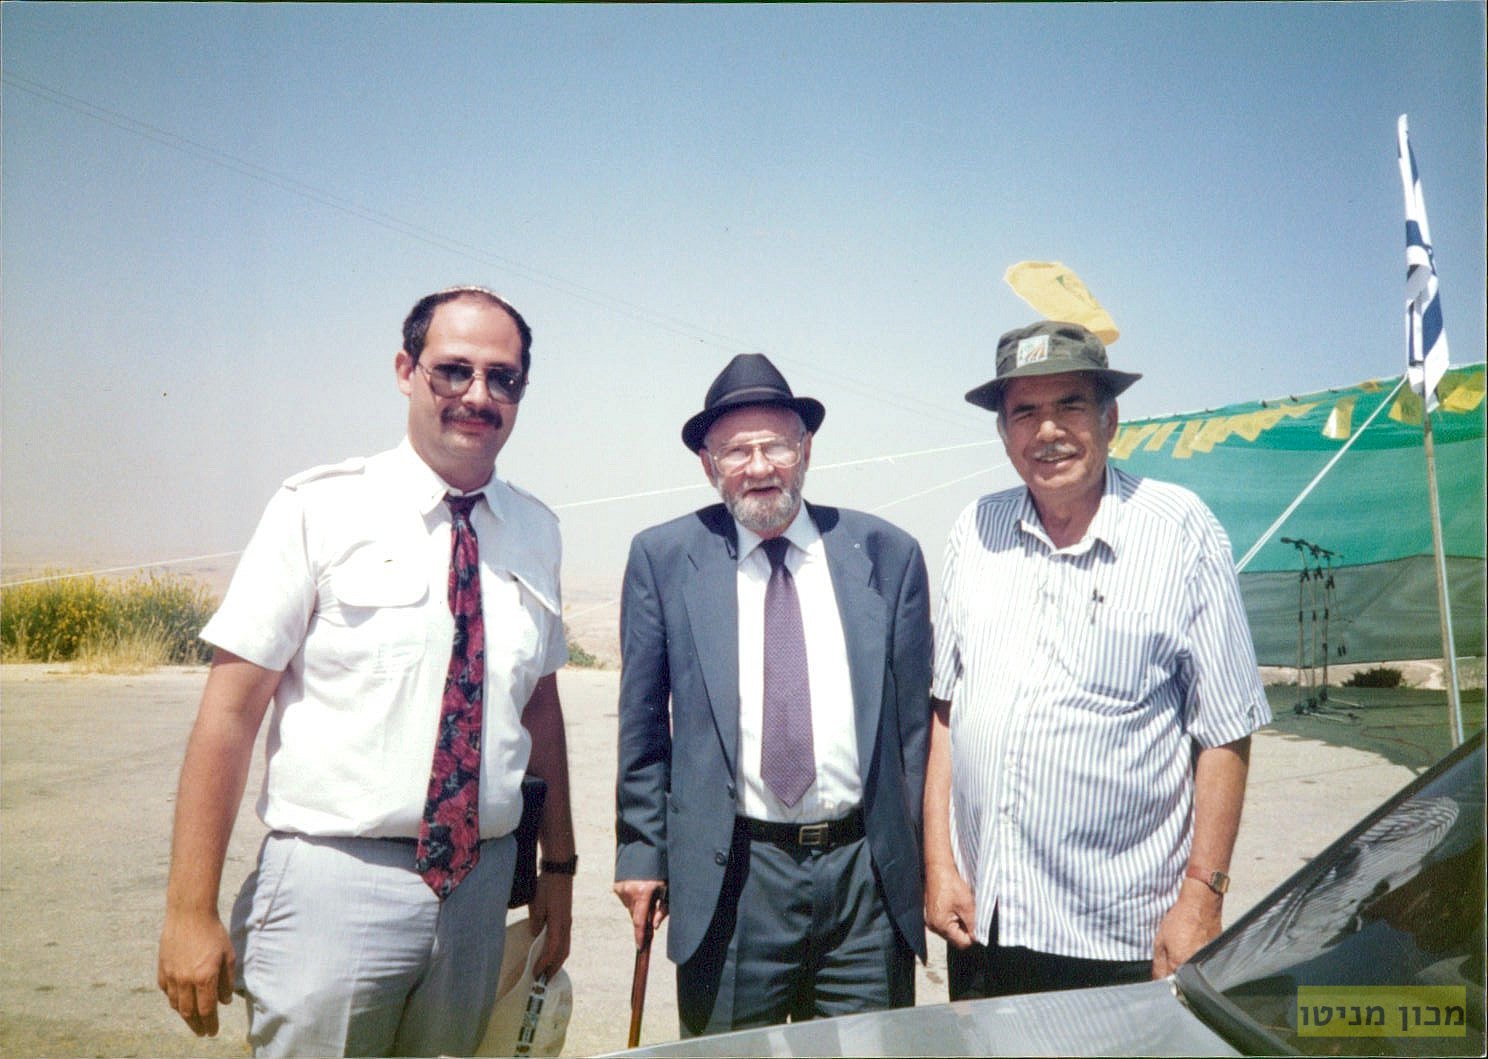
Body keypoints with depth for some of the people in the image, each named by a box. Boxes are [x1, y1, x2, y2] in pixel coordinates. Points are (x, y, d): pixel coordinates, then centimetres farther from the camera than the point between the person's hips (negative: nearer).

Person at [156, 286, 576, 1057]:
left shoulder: (535, 532, 5)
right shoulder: (321, 508, -8)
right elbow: (230, 709, -9)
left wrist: (558, 864, 14)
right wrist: (190, 912, -11)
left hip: (480, 887, 4)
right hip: (337, 883, -4)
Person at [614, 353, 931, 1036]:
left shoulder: (888, 554, 2)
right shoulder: (662, 558, 0)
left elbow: (915, 718, 5)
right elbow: (643, 722, 5)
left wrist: (924, 860, 7)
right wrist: (642, 852, 2)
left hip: (869, 875, 1)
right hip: (728, 877, -1)